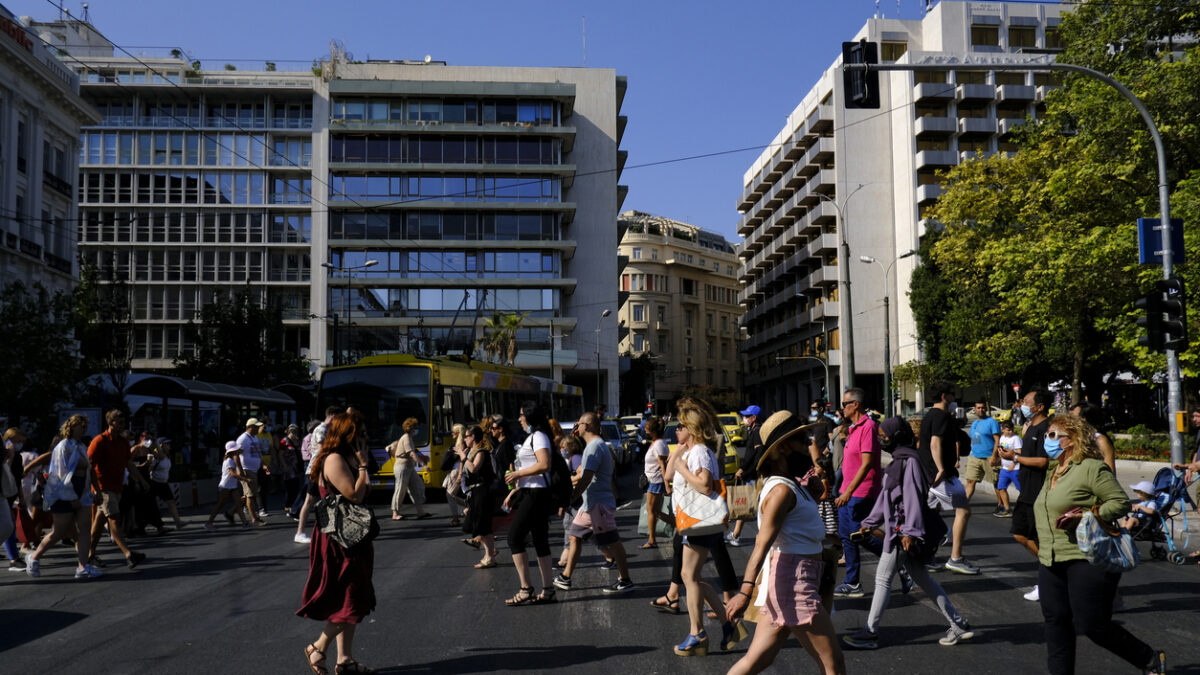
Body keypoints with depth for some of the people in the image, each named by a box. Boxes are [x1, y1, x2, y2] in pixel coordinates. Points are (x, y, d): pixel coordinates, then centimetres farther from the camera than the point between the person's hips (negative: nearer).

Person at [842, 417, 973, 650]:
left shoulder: (909, 461, -16)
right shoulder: (898, 462, 14)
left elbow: (913, 498, -21)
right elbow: (885, 497, 20)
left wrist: (909, 531, -25)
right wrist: (870, 523, 23)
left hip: (904, 531, -10)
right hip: (897, 528, 10)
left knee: (882, 578, -3)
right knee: (921, 577, 13)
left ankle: (870, 633, 4)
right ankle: (958, 624, 19)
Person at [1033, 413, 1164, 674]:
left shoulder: (1092, 468, -10)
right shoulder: (1055, 473, 17)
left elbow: (1121, 502, -14)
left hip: (1087, 559, -8)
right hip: (1052, 563, 8)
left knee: (1093, 626, -4)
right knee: (1056, 624, 6)